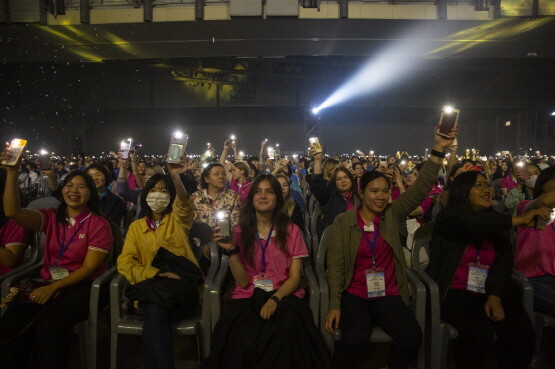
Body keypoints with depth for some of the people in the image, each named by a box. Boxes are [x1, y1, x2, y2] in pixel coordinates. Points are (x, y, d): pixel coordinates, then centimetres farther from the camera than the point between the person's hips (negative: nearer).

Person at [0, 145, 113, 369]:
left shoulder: (99, 224, -4)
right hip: (49, 284, 4)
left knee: (51, 319, -33)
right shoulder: (52, 218, 10)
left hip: (83, 286, -4)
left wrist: (54, 287, -19)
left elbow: (89, 268, -9)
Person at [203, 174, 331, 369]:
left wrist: (275, 299, -17)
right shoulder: (240, 232, 5)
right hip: (248, 296, 1)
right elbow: (243, 281, -2)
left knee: (285, 336, -32)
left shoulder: (291, 231, 4)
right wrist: (232, 251, -16)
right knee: (243, 340, -30)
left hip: (283, 295, 0)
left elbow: (295, 278, 1)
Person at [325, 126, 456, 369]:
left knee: (412, 335, -23)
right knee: (355, 338, -30)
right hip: (354, 294, -2)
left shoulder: (392, 215, 4)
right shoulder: (343, 222, -2)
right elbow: (335, 264, -4)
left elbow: (420, 189, -6)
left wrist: (438, 150, -15)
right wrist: (334, 304, -12)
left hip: (389, 295, 3)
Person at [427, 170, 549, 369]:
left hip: (490, 293, 5)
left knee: (522, 330, -20)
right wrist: (519, 220, -27)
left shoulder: (495, 222, 12)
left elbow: (504, 260, -1)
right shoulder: (448, 217, -3)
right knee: (479, 331, -30)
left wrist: (495, 295, -16)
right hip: (455, 293, -5)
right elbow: (474, 224, -26)